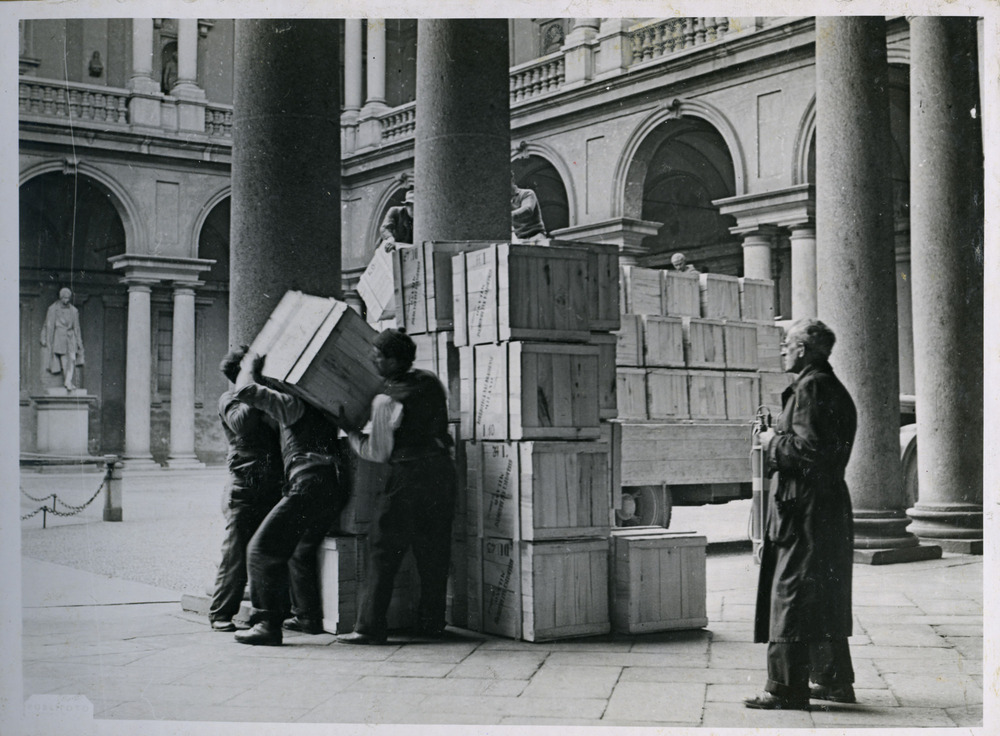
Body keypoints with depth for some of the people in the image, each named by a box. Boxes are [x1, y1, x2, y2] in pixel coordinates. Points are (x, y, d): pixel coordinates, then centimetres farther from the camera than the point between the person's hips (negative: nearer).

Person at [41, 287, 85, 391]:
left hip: (70, 337, 3)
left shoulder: (73, 310, 11)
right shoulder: (53, 309, 2)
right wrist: (47, 340, 0)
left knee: (72, 359, -13)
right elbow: (49, 325, 4)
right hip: (59, 336, -3)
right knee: (63, 360, -5)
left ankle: (68, 381, -18)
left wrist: (79, 341, 11)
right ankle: (67, 382, 3)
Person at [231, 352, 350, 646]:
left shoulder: (293, 403, 4)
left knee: (263, 549, -8)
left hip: (311, 482, -9)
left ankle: (268, 624, -14)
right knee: (301, 549, 28)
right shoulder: (322, 407, 27)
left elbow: (246, 391, -6)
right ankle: (308, 616, 31)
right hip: (335, 489, 9)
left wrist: (251, 365, 13)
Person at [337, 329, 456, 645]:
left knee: (384, 553, -1)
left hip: (408, 476, -7)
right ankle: (432, 622, 16)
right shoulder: (431, 382, 7)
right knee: (434, 550, 12)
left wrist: (350, 434, 7)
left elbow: (378, 452, -7)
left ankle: (370, 627, -3)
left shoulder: (386, 400, -13)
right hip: (442, 469, 7)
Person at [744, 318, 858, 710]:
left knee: (791, 596, -7)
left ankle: (787, 689, -4)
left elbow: (809, 448, -23)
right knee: (825, 598, 17)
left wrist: (772, 442, -8)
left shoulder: (811, 387, -14)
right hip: (829, 504, 10)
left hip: (805, 506, -10)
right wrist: (777, 439, 14)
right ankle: (834, 680, 25)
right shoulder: (833, 387, 17)